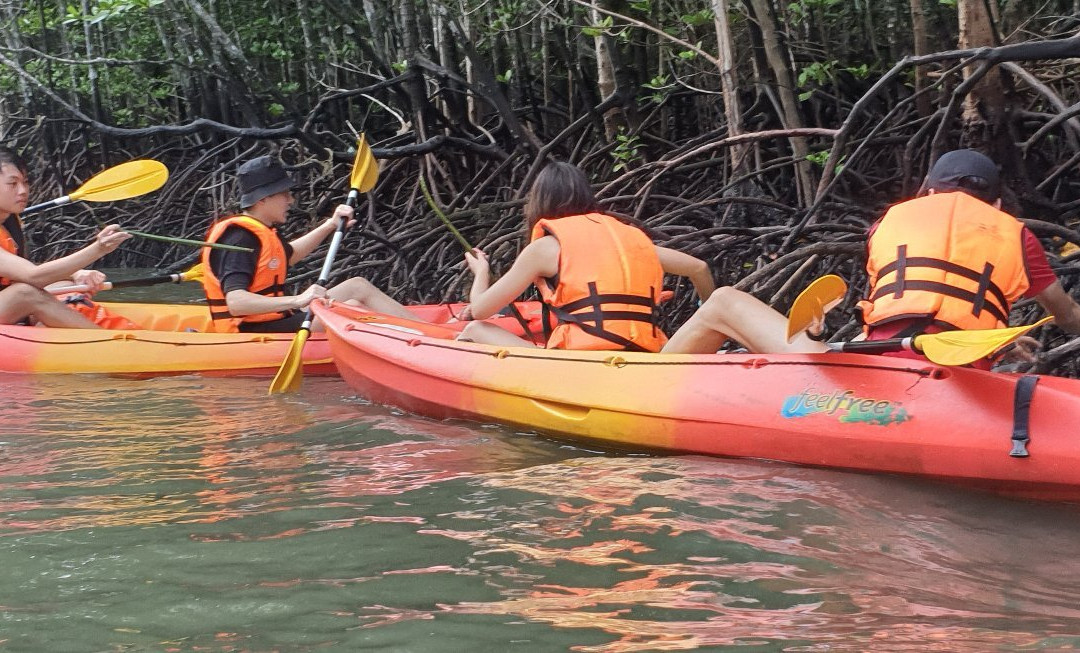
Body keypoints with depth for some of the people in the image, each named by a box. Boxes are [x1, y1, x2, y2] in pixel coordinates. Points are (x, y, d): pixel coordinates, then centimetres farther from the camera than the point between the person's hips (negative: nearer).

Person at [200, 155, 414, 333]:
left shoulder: (261, 232, 11)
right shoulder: (240, 239, -21)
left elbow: (289, 254, 35)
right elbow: (236, 303, -34)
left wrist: (330, 225, 28)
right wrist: (297, 301, -42)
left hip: (273, 320, 11)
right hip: (254, 333, -11)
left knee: (358, 286, 7)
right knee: (352, 309, -16)